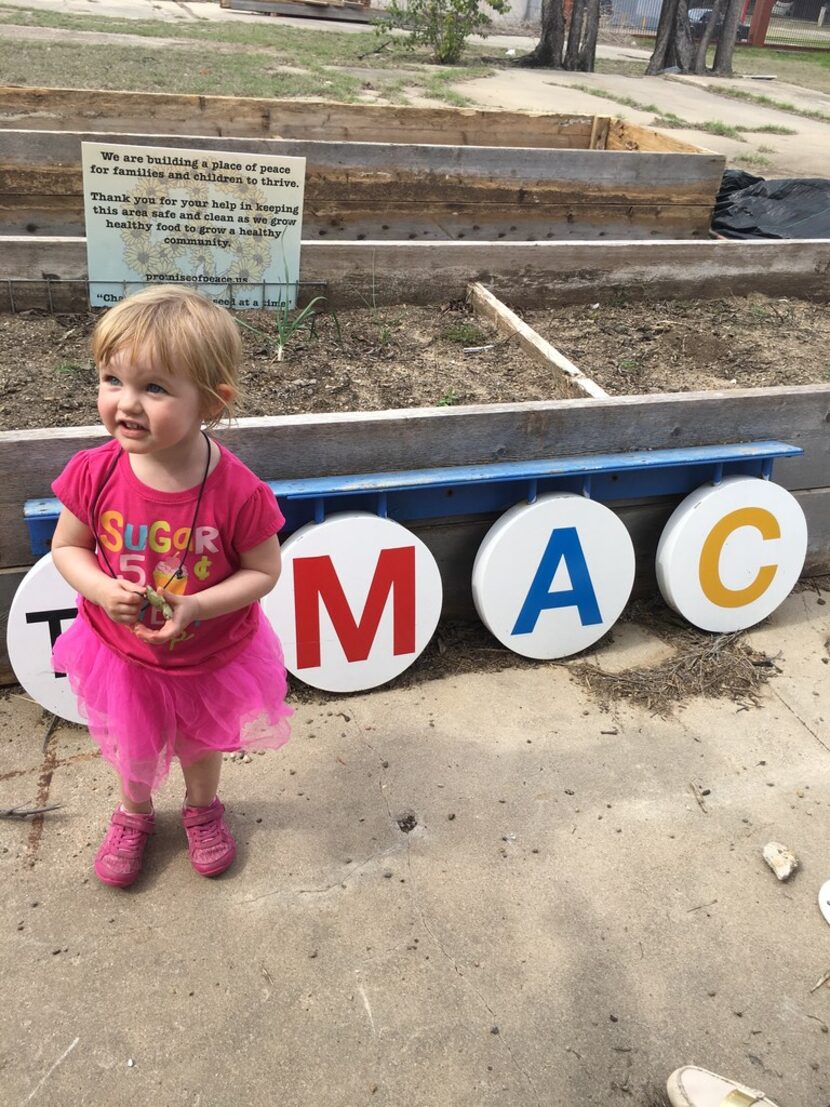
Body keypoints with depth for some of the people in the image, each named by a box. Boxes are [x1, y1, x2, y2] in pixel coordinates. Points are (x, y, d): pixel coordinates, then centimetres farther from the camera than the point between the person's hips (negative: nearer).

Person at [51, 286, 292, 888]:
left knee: (202, 743, 28)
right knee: (133, 751, 27)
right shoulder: (95, 474, -23)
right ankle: (135, 813, 61)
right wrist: (104, 590, -27)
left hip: (212, 656, -1)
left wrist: (195, 607, -31)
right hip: (123, 650, 2)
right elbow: (67, 548, -7)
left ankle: (203, 807, 62)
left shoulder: (237, 492, -31)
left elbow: (264, 571, -18)